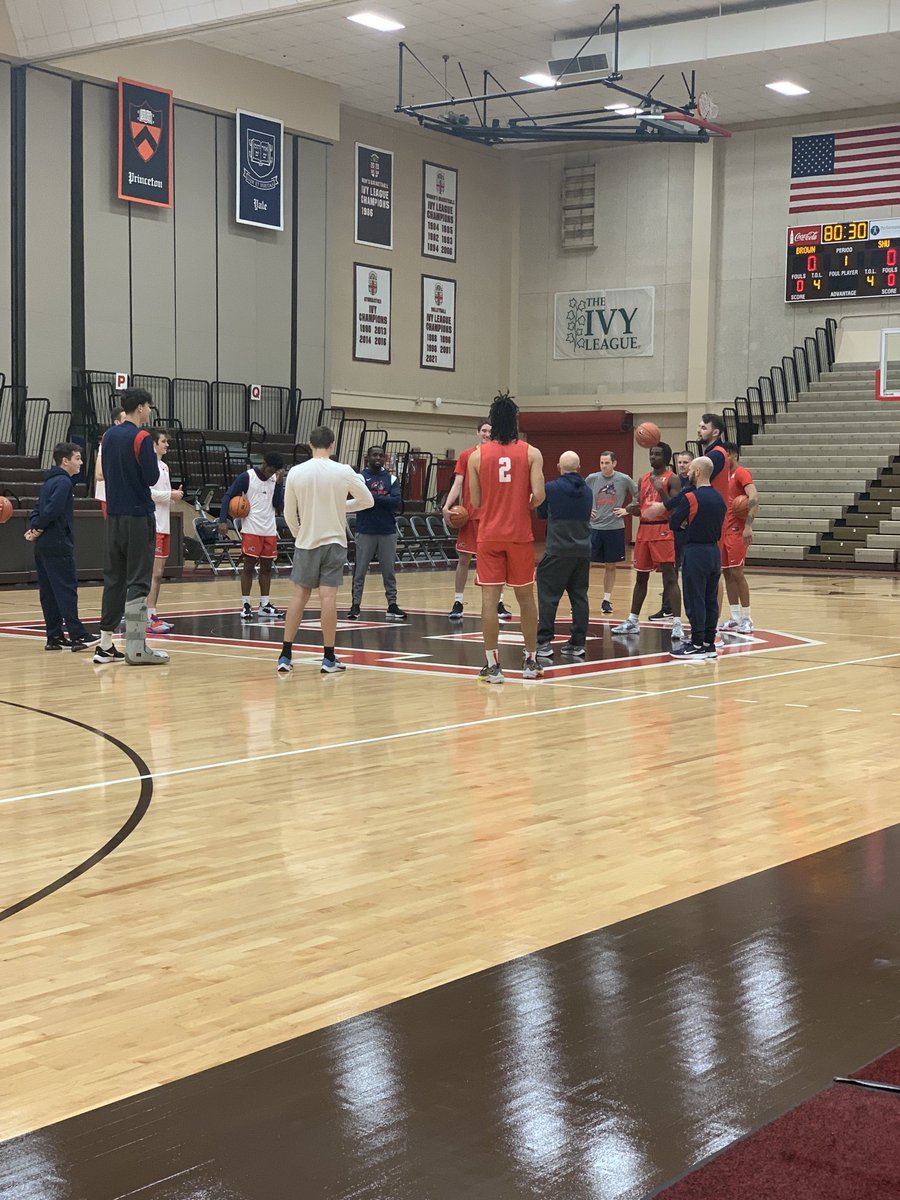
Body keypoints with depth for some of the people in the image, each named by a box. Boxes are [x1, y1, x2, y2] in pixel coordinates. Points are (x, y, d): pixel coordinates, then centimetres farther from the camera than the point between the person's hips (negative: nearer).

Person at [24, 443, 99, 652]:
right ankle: (77, 635, -11)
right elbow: (52, 509, -21)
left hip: (42, 547, 9)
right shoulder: (63, 482, -11)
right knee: (67, 590, -9)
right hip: (58, 546, -9)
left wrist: (33, 528, 2)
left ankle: (54, 637, 10)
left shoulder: (49, 482, 19)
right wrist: (38, 529, -9)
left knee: (49, 593, 8)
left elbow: (38, 508, 16)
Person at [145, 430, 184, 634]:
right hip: (153, 525, -9)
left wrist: (174, 496, 5)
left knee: (159, 573, 11)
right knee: (154, 572, -12)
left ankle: (153, 615, 16)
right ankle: (150, 619, -13)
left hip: (163, 525, 9)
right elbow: (147, 492, -20)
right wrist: (170, 495, -13)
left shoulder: (164, 466, 18)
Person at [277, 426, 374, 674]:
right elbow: (368, 501, 3)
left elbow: (289, 513, 3)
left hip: (306, 542, 2)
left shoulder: (295, 472, -5)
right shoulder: (343, 472, -8)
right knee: (328, 596, -2)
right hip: (334, 542, -1)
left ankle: (285, 655, 9)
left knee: (300, 595, 9)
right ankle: (329, 658, 0)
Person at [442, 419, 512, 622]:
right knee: (463, 559, 4)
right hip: (469, 515, 0)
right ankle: (458, 604, 12)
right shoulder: (466, 456, 5)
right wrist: (447, 506, -13)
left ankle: (499, 604, 8)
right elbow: (457, 484, 0)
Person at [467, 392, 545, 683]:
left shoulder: (477, 456, 0)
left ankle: (492, 665, -2)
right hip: (520, 534, 0)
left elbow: (476, 501, 3)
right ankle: (530, 661, 19)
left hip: (489, 535, 0)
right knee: (526, 596, 12)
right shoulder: (531, 453, -2)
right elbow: (538, 495, -10)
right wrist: (525, 508, 10)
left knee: (489, 598, 0)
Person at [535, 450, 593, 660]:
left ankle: (544, 643, -6)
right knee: (579, 596, 8)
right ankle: (577, 643, 9)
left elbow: (541, 514, 6)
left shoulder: (551, 488, -7)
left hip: (558, 550, -5)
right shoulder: (588, 491, 7)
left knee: (548, 595, -1)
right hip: (583, 551, 5)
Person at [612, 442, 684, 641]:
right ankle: (633, 621, 23)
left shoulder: (672, 479, -6)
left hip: (663, 531, -7)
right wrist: (631, 509, -3)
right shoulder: (643, 479, 15)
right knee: (641, 577, 14)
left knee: (669, 577, -11)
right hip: (644, 529, 7)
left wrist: (662, 491, -25)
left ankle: (677, 624, -14)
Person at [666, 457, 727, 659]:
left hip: (695, 552, -7)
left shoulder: (690, 497, -14)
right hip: (714, 551, 7)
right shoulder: (719, 498, 9)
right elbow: (718, 527, 14)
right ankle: (709, 643, 14)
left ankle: (697, 645, 0)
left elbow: (674, 521, -7)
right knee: (710, 600, 11)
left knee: (695, 600, -2)